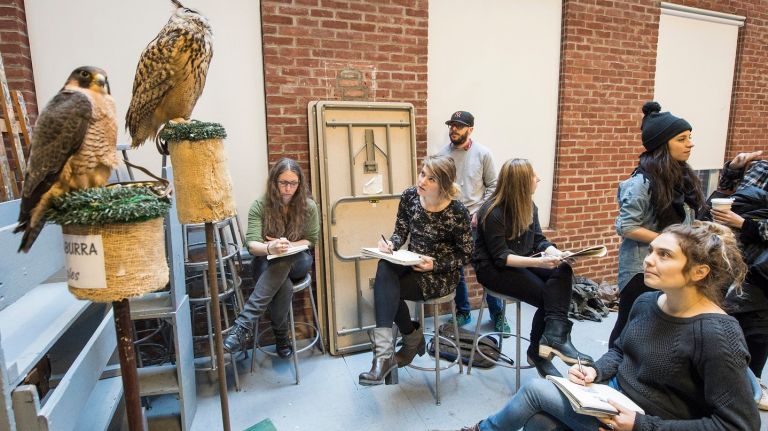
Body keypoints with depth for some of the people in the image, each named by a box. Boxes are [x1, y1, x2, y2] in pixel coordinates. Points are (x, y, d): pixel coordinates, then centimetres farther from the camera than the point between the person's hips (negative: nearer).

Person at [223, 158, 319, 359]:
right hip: (267, 262, 0)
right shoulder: (260, 206, -9)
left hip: (297, 260, 1)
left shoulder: (308, 207, -7)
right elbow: (252, 244, -17)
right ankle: (281, 336, -13)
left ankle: (244, 323, -36)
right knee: (285, 286, -37)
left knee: (283, 260, -38)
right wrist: (270, 248, -42)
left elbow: (311, 240, 2)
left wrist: (288, 245, -17)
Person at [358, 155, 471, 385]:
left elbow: (465, 255, -6)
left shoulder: (457, 212, -16)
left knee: (384, 288, -25)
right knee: (385, 268, -31)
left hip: (440, 275, -5)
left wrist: (436, 264, -20)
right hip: (411, 265, 5)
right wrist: (390, 244, -18)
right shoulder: (410, 196, -4)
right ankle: (385, 353, -21)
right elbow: (401, 232, 5)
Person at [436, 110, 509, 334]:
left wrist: (481, 213, -7)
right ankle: (462, 311, 29)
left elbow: (492, 186, 2)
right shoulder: (442, 155, 2)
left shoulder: (483, 154, -1)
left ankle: (498, 314, 22)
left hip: (478, 221, -1)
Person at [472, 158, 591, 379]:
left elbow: (539, 240, 7)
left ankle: (554, 335, -27)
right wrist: (538, 262, -32)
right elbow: (500, 257, -21)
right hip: (494, 269, -7)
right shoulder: (493, 212, -18)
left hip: (523, 262, 7)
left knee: (562, 270, -22)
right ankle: (537, 352, -5)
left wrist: (556, 253, -15)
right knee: (547, 296, -22)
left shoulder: (528, 205, 5)